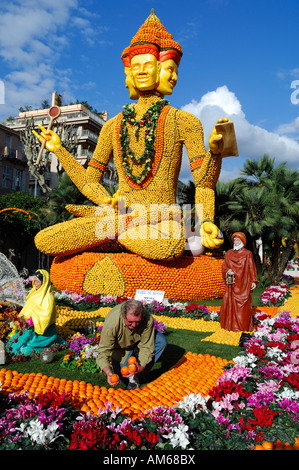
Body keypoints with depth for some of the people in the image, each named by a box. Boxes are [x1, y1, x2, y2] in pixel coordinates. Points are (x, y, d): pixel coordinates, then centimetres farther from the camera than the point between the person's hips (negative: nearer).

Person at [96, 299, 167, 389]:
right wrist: (108, 372, -52)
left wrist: (141, 366, -43)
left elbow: (147, 347, -26)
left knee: (162, 341, -26)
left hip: (140, 340, 2)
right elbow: (103, 351, -36)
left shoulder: (148, 319, -36)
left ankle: (137, 375, -9)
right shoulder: (111, 322, -40)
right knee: (122, 380, -10)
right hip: (120, 347, -1)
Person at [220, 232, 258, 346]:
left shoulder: (247, 254, 3)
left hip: (243, 284, -4)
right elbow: (224, 267, 13)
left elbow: (251, 268, 0)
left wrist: (253, 281, -11)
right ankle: (231, 325, 17)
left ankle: (245, 331, -4)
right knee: (229, 305, 1)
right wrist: (227, 271, -10)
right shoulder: (229, 253, 13)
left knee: (243, 307, -7)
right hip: (232, 284, 4)